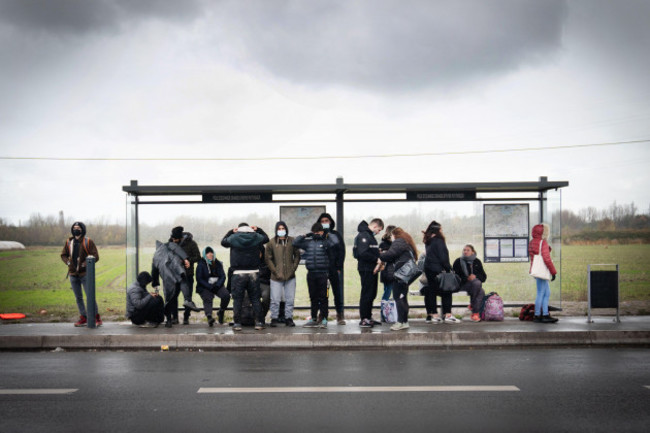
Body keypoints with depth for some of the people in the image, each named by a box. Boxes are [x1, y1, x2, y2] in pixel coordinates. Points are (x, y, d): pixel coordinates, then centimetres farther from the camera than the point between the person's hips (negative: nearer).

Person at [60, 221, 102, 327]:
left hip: (85, 274, -5)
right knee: (78, 297, 9)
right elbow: (63, 255, 18)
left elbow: (95, 256, -8)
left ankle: (96, 317, 2)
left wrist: (85, 264, -17)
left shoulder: (88, 242, -5)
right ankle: (83, 318, 17)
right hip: (73, 274, 5)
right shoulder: (69, 242, 9)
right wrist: (68, 262, -1)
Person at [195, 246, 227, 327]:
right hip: (204, 287, -3)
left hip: (217, 285, 3)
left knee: (226, 295, -23)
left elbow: (223, 276, 5)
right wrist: (209, 287, -17)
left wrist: (217, 285, -13)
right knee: (207, 299, -31)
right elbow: (199, 279, -7)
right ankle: (209, 317, -52)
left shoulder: (218, 263, 10)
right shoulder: (201, 265, -1)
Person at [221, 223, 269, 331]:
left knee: (237, 299, 4)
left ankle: (237, 323, 3)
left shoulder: (233, 238, -1)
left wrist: (231, 232, 23)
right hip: (254, 272, 2)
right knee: (255, 298, 8)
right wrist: (258, 229, 26)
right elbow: (266, 238, 22)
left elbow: (223, 242, 18)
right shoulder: (256, 237, 2)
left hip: (239, 273, -2)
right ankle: (259, 322, 8)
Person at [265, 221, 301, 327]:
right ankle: (274, 319, 11)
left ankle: (288, 318, 17)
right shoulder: (271, 243, 0)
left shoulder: (292, 241, 5)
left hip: (290, 276, 2)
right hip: (276, 277, -2)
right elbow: (268, 259, 2)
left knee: (290, 299, 6)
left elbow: (297, 256, 10)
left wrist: (293, 269, -2)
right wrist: (276, 272, -6)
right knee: (275, 299, -1)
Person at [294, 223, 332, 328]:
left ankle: (324, 319, 4)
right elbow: (295, 243, 10)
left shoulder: (325, 242, 2)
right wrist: (304, 235, 7)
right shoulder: (308, 242, 12)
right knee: (313, 297, 11)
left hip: (322, 273, -4)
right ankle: (314, 319, 19)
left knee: (323, 297, -2)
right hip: (311, 274, 4)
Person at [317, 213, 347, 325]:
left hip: (334, 269, 0)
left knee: (338, 292, -1)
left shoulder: (336, 235, 10)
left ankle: (340, 315, 4)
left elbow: (341, 251, 5)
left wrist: (339, 266, -4)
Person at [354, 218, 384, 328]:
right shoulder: (363, 235, -14)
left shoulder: (370, 235, 19)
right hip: (366, 269, -10)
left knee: (372, 294, 14)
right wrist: (376, 258, -17)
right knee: (366, 294, -6)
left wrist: (379, 253, 3)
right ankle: (363, 319, 0)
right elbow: (363, 253, -24)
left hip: (372, 269, 10)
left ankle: (368, 317, 22)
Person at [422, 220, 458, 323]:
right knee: (446, 292, -2)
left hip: (428, 269, 8)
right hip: (438, 269, -8)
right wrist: (448, 268, -9)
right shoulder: (438, 241, -12)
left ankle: (434, 315, 9)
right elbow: (442, 257, -15)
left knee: (432, 292, 8)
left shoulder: (429, 241, 12)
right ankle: (448, 315, -3)